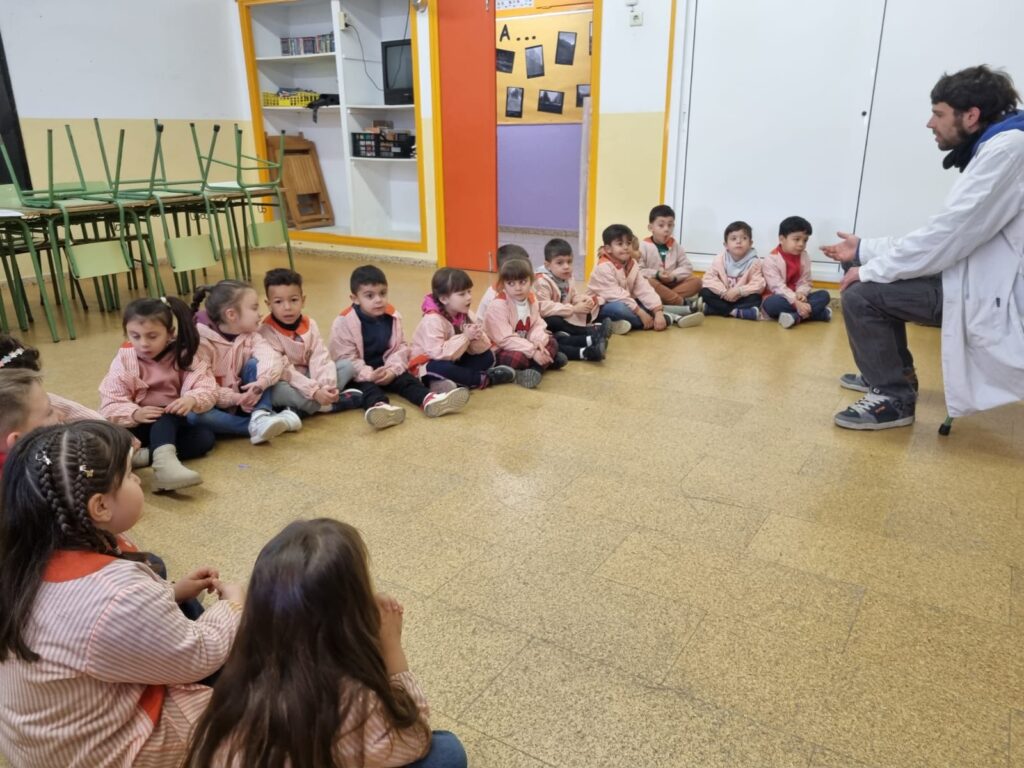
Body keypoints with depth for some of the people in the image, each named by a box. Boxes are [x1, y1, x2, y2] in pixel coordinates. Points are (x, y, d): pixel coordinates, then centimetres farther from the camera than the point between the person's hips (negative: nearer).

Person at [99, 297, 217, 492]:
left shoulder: (183, 358, -5)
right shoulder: (124, 361, -8)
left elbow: (207, 389, -17)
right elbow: (110, 405, -15)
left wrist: (192, 400, -40)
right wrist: (134, 414, -36)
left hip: (172, 424, 2)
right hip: (138, 425, -2)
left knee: (206, 436, -26)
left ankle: (143, 455, -37)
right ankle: (164, 460, -54)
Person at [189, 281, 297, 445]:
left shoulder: (250, 335, -2)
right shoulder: (202, 343, -16)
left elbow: (271, 357, -22)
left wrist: (262, 382, -42)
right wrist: (235, 398, -34)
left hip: (244, 402, 4)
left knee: (255, 364, -19)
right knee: (193, 415, -36)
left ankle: (261, 416, -35)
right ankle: (256, 426, -39)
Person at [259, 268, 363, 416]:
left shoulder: (310, 324, -2)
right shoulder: (267, 332, -18)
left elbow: (320, 358, -12)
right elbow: (283, 371, -25)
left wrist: (327, 386, -31)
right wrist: (315, 392, -35)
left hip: (308, 378, 6)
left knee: (347, 365, -10)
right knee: (282, 390, -40)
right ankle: (338, 401, -24)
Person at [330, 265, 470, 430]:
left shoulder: (392, 316, 1)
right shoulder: (344, 322, -15)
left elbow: (400, 348, 2)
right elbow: (344, 357, -17)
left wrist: (393, 369, -17)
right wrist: (368, 374, -29)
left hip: (385, 370, 5)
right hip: (358, 375, -5)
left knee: (406, 378, -20)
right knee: (366, 386, -34)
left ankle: (429, 400, -47)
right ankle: (379, 406, -67)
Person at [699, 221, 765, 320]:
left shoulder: (754, 262, -9)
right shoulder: (720, 259, -4)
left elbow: (758, 285, -16)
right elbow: (709, 278, -11)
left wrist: (738, 291, -28)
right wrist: (723, 291, -25)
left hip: (741, 298, -1)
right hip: (722, 296, 1)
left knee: (755, 298, -31)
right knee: (705, 292, -23)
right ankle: (735, 312, -30)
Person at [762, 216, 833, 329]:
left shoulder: (805, 257, 4)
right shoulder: (771, 260, -15)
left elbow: (805, 282, 1)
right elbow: (777, 287, -22)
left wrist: (801, 293, -23)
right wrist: (796, 303, -32)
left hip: (797, 298, 6)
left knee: (824, 295, -14)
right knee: (771, 303, -38)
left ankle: (795, 316, -33)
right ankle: (818, 312, -33)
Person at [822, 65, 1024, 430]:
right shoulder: (990, 153, 14)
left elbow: (948, 235, -22)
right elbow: (950, 236, 13)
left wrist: (870, 270, -11)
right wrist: (865, 251, 13)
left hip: (991, 294, -10)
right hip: (976, 279, 10)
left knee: (860, 295, -15)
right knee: (877, 284, 19)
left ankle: (893, 398, 0)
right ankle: (892, 373, 31)